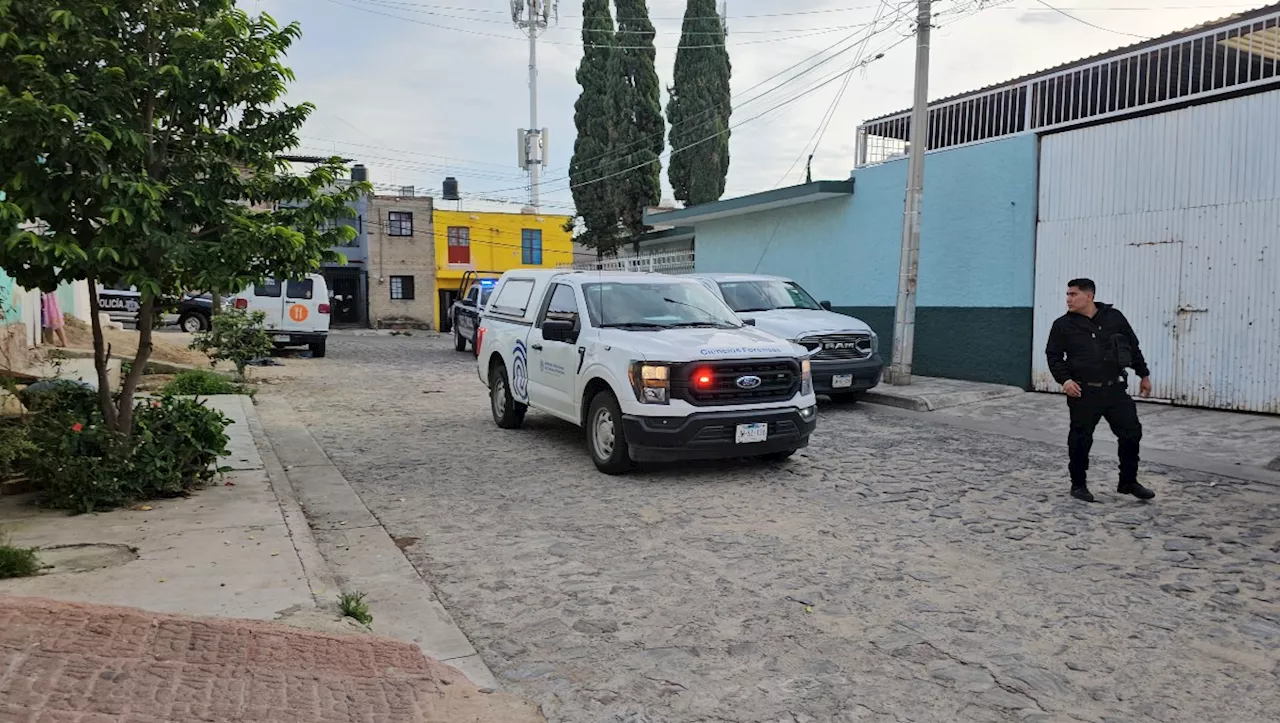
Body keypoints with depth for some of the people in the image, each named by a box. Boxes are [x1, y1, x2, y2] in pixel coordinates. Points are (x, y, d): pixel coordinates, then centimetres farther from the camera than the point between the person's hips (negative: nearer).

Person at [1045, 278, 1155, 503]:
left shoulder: (1114, 317, 3)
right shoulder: (1063, 325, -3)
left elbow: (1133, 347, 12)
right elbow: (1054, 356, 0)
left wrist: (1144, 375, 15)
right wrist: (1064, 379, -15)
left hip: (1115, 389, 3)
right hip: (1083, 393, -2)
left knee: (1131, 433, 6)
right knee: (1080, 440, 3)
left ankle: (1128, 482, 23)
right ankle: (1079, 485, 19)